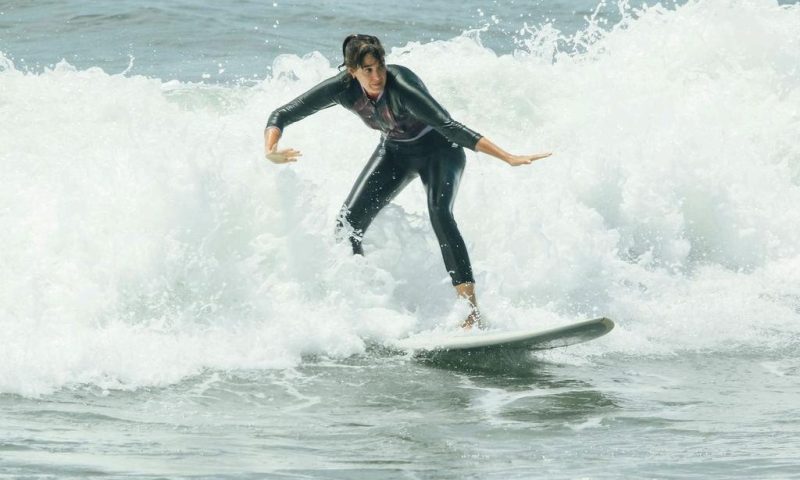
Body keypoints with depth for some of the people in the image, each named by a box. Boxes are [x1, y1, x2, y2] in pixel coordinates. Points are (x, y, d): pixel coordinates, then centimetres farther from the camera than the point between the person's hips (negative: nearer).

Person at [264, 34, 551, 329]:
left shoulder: (401, 87, -37)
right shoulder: (342, 88, -23)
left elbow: (450, 127, -41)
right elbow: (281, 116, -16)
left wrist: (509, 159, -47)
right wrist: (271, 150, -37)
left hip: (439, 148, -5)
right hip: (395, 152, 5)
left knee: (439, 211, -31)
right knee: (348, 225, -7)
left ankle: (472, 313, -35)